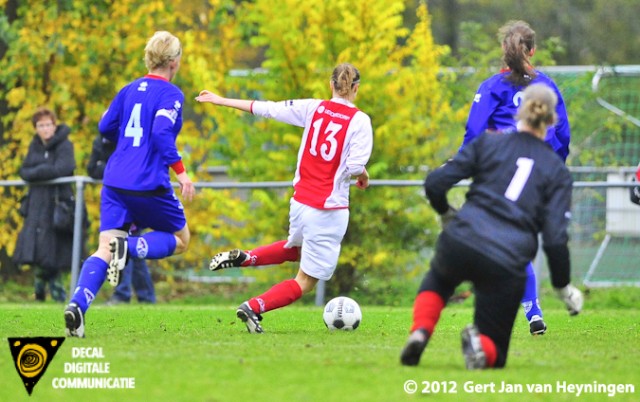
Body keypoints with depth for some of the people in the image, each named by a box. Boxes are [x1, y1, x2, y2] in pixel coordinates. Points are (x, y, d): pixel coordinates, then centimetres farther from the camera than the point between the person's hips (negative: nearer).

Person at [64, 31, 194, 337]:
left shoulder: (130, 89, 13)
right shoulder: (171, 94, -6)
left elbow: (106, 128, 18)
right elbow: (162, 132, -20)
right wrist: (180, 171, -19)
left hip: (115, 182, 6)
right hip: (149, 185, -5)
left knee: (105, 249, 2)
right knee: (180, 239, 15)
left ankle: (77, 304, -24)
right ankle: (130, 247, -15)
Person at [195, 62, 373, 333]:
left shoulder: (313, 108, 2)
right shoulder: (359, 121, -11)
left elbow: (266, 109, 7)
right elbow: (355, 166, -19)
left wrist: (220, 100, 17)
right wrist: (364, 176, 5)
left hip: (300, 201, 6)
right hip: (329, 210, -6)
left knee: (297, 249, 36)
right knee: (306, 282, 5)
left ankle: (244, 258, 13)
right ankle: (254, 307, -14)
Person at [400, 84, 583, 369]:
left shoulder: (489, 143, 9)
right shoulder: (557, 172, 8)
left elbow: (435, 183, 4)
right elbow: (555, 239, -1)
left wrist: (445, 212, 25)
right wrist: (563, 287, 12)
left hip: (460, 242, 1)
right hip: (506, 265, -1)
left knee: (437, 280, 38)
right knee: (493, 352, 17)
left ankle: (420, 332, 7)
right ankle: (480, 344, -22)